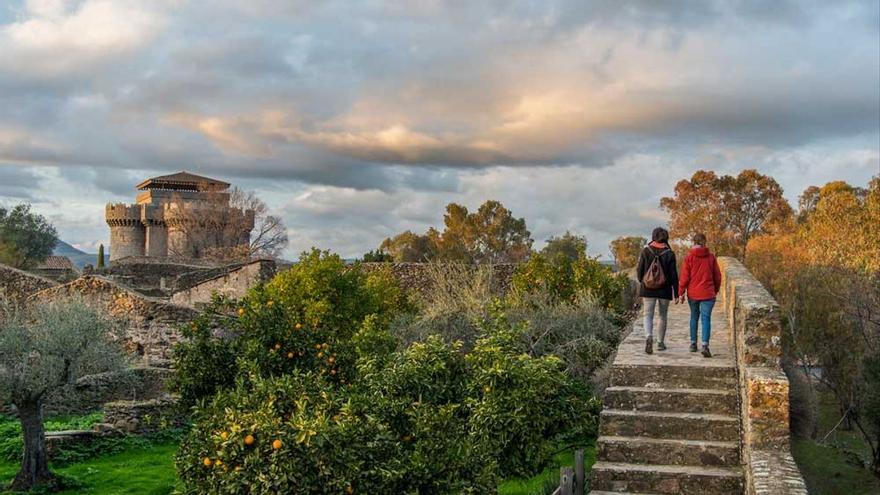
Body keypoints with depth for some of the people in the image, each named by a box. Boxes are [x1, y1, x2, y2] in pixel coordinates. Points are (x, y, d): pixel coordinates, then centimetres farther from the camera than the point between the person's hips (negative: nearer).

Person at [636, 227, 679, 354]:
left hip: (648, 290, 0)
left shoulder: (646, 251, -4)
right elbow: (673, 275, -4)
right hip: (665, 290, 0)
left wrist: (641, 282, 19)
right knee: (662, 316, 15)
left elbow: (640, 270, -1)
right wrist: (676, 293, 2)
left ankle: (649, 337, -23)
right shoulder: (670, 254, -5)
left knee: (648, 315, 2)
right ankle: (660, 342, 22)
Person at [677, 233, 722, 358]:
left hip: (692, 293, 1)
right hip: (707, 294, -1)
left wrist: (681, 293, 2)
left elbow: (684, 277, -6)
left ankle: (693, 343, 23)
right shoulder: (711, 257, -1)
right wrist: (716, 290, 20)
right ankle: (705, 345, -19)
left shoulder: (689, 257, -5)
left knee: (694, 317, 17)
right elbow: (717, 276, 5)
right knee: (706, 318, -3)